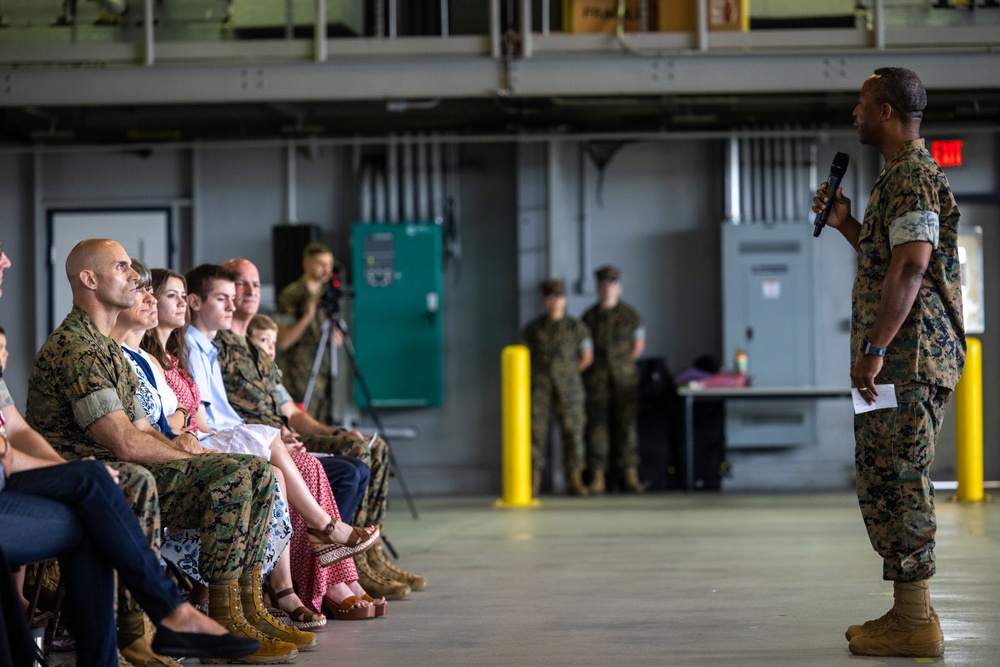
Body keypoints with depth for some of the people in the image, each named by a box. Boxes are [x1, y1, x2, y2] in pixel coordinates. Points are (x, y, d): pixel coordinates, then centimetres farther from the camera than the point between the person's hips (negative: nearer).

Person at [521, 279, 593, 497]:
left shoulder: (577, 327, 6)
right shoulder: (532, 328, 8)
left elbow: (587, 357, 13)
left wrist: (568, 373, 12)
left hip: (568, 386, 0)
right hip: (540, 386, 0)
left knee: (573, 430, -3)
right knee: (535, 429, -8)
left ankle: (575, 481, 1)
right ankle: (533, 481, -7)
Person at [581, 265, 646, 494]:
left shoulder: (630, 316, 5)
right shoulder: (588, 318, 6)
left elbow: (639, 346, 14)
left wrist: (623, 363, 9)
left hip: (624, 379, 0)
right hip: (596, 380, 0)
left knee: (626, 425, -4)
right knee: (597, 425, -4)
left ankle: (630, 477, -3)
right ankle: (597, 477, -2)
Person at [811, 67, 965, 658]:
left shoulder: (910, 176, -12)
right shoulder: (905, 173, 22)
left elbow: (911, 265, -22)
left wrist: (875, 348, -25)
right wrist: (846, 224, 22)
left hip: (908, 356, -11)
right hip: (903, 361, 11)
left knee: (896, 483, -9)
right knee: (889, 484, 13)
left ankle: (915, 623, -7)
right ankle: (909, 613, 18)